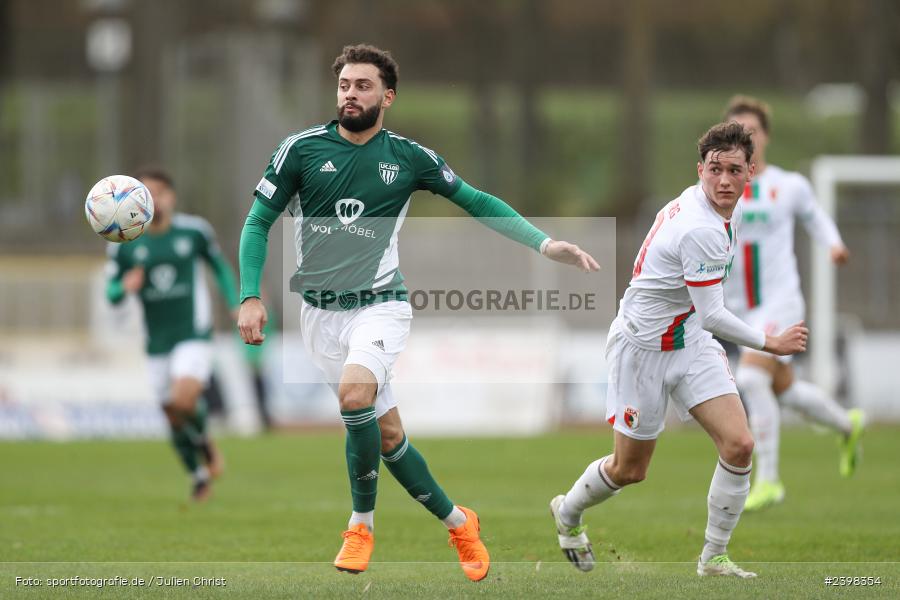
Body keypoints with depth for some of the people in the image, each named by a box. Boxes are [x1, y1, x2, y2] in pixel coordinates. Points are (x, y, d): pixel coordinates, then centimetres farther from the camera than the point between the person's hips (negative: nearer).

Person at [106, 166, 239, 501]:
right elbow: (111, 293, 3)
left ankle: (205, 443, 5)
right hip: (158, 343, 3)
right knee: (173, 417, 7)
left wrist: (236, 304, 2)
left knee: (184, 400, -26)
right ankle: (198, 475, 31)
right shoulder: (124, 244, -3)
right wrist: (125, 288, -20)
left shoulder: (194, 231, -4)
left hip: (194, 336, -3)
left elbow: (220, 266, 12)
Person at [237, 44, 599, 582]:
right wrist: (250, 296, -8)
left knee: (355, 392, -30)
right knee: (386, 433, 2)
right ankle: (457, 522, 21)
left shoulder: (409, 158, 1)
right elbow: (258, 223, 4)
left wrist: (545, 244, 0)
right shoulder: (302, 149, -1)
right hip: (321, 311, 2)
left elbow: (477, 202, 9)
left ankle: (362, 524, -12)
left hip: (380, 304, -2)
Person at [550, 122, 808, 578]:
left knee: (738, 445, -8)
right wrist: (769, 344, -14)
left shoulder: (694, 200, 0)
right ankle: (567, 513, 38)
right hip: (644, 348, -8)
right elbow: (711, 315, -25)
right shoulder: (702, 231, -30)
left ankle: (714, 558, 5)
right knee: (629, 470, 7)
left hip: (690, 342, 8)